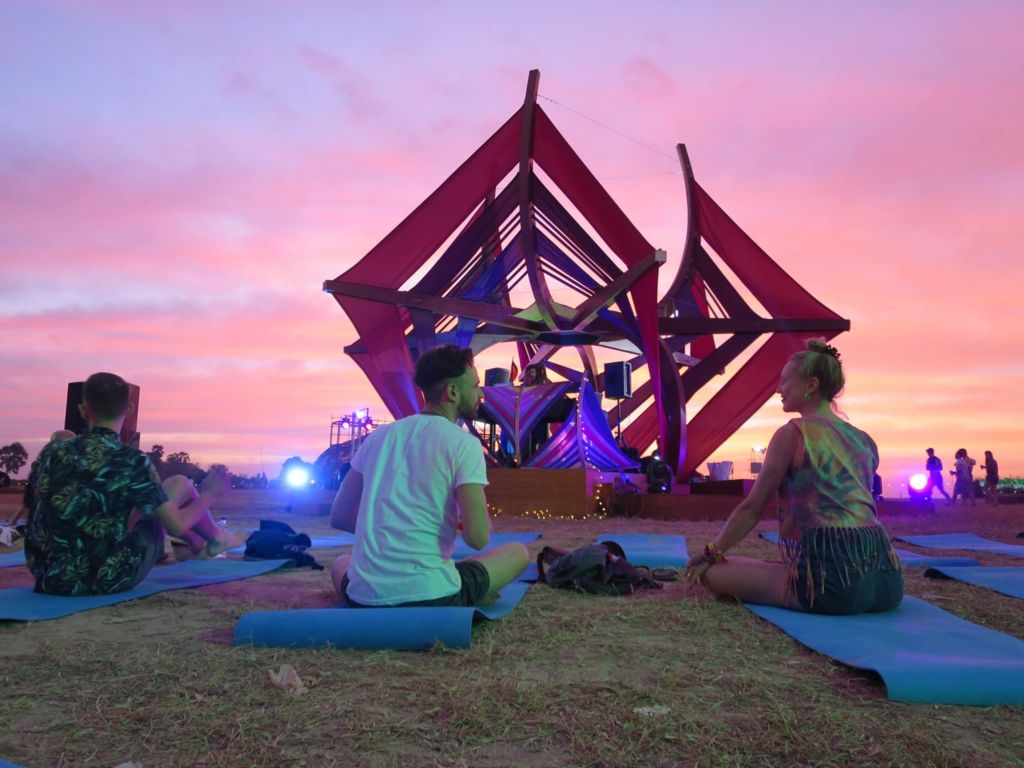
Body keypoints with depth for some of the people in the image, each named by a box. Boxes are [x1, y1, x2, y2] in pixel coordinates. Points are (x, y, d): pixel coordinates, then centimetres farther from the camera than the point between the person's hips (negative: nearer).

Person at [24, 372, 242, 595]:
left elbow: (34, 515, 10)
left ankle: (199, 543, 53)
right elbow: (176, 526, -14)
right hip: (109, 580, -5)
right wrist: (210, 494, 5)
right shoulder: (132, 461, -17)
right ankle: (215, 538, 40)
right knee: (180, 485, 12)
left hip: (50, 579, 5)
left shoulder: (50, 453, -3)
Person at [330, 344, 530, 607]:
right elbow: (477, 538, -13)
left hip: (365, 595, 5)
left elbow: (339, 517, 13)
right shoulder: (464, 443, -7)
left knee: (342, 564, 39)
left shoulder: (378, 436, 9)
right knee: (517, 553, 16)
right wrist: (481, 514, 10)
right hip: (429, 596, -5)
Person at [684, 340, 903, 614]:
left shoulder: (794, 433, -3)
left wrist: (711, 553, 12)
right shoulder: (865, 441, 16)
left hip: (834, 575, -8)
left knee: (712, 573, 0)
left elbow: (752, 507, 0)